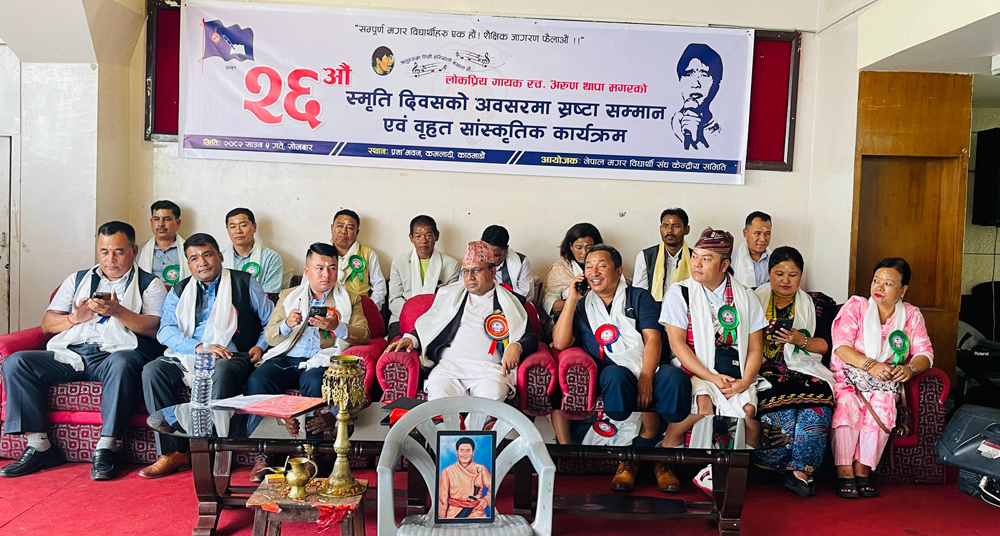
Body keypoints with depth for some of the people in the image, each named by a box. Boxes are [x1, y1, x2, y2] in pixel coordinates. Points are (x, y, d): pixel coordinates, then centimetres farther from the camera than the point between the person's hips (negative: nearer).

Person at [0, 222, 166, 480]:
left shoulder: (150, 284, 12)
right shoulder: (77, 279, 25)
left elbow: (154, 327, -4)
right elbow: (47, 323, 18)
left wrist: (118, 311, -18)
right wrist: (75, 318, -3)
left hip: (116, 353, -5)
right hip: (70, 354, 5)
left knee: (122, 363, -39)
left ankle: (105, 449, -33)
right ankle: (39, 445, -14)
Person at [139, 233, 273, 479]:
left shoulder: (245, 283, 12)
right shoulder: (179, 291, 19)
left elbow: (271, 321, 13)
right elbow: (166, 331, 3)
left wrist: (260, 346, -7)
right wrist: (199, 347, -14)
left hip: (231, 356, -3)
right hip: (187, 355, 4)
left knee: (222, 370, -37)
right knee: (152, 371, -24)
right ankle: (174, 452, -21)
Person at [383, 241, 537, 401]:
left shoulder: (511, 302, 18)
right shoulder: (449, 295, 24)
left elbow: (531, 339, 13)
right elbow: (427, 325, 27)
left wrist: (517, 347, -10)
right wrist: (411, 338, 6)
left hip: (489, 369, -1)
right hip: (449, 365, 1)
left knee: (493, 394, -36)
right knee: (438, 392, -33)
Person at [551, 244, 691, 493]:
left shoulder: (639, 297, 15)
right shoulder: (582, 306, 19)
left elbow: (653, 338, 0)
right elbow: (559, 344, 3)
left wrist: (645, 378, -17)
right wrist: (571, 299, 2)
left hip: (649, 368, 0)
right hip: (613, 371, 0)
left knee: (675, 378, -33)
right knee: (616, 376, -36)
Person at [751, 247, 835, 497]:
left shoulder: (813, 304, 17)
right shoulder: (755, 298, 14)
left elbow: (824, 345, 12)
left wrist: (801, 340, -8)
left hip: (803, 370, 1)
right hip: (764, 369, -1)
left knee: (817, 402, -31)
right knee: (782, 408, -32)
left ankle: (799, 470, -28)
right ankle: (800, 472, -17)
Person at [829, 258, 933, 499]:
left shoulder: (912, 315, 10)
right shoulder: (855, 306, 1)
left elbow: (925, 353, 3)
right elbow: (840, 345, -10)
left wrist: (910, 368, -20)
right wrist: (870, 365, -24)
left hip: (884, 383, 2)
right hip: (847, 377, -1)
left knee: (882, 406, -32)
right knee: (846, 404, -33)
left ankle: (862, 469, -21)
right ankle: (844, 471, -25)